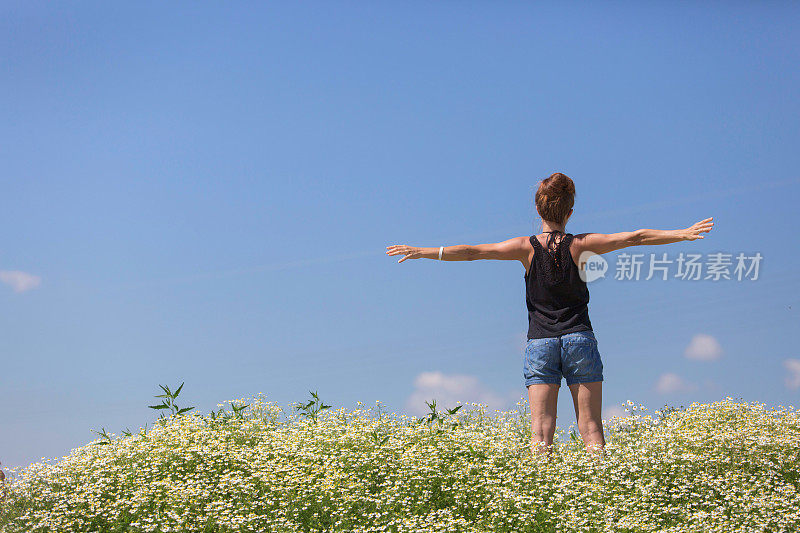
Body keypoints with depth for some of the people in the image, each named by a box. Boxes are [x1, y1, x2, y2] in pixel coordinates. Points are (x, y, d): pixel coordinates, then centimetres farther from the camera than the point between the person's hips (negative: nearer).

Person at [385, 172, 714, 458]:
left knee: (541, 432, -3)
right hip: (579, 340, 0)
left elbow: (473, 252, -4)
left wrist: (422, 252, 0)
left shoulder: (527, 247, -1)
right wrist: (685, 234, 8)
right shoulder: (581, 245, -1)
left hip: (540, 343, 0)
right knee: (591, 429, 3)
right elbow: (636, 238, 1)